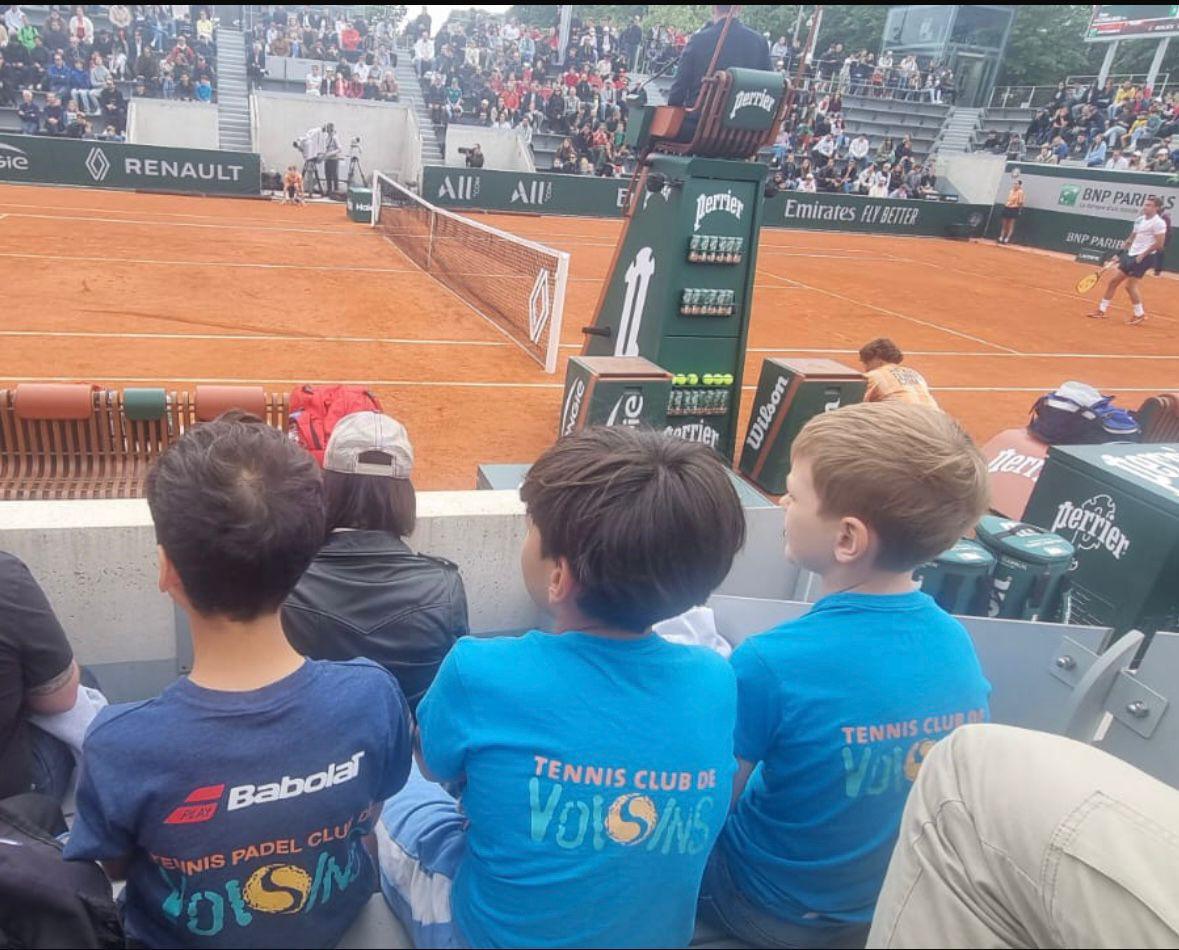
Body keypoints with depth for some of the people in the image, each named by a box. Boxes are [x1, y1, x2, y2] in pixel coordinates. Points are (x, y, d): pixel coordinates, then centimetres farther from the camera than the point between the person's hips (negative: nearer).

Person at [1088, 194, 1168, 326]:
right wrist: (1121, 251, 12)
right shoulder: (1139, 219, 11)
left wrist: (1143, 254, -17)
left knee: (1130, 285, -9)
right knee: (1113, 281, 6)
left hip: (1144, 257, -8)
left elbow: (1159, 244, -16)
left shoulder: (1158, 223, -12)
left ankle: (1140, 315, 5)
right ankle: (1101, 310, 15)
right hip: (1131, 255, 8)